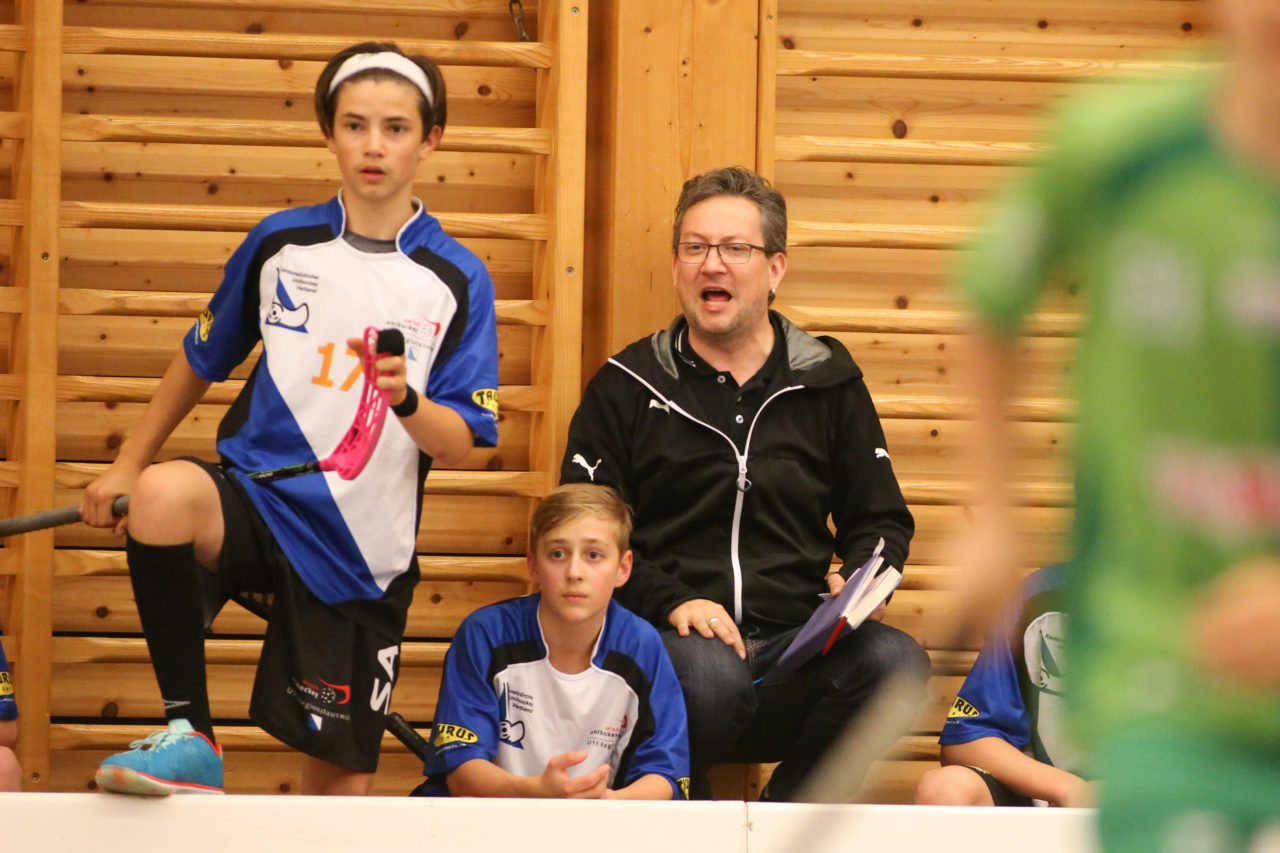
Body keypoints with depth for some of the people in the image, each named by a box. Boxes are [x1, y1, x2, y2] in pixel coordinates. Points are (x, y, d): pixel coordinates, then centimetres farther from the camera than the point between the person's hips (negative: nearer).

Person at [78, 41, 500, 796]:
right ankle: (188, 736, -24)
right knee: (163, 495, -35)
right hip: (256, 498, 0)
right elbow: (204, 359, 19)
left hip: (361, 550, 0)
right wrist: (129, 462, 19)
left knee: (341, 782, -3)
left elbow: (457, 443, -6)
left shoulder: (457, 280, -1)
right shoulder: (280, 245, 4)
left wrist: (406, 400, -26)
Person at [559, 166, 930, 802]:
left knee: (896, 661, -30)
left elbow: (880, 521, 24)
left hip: (794, 649, 2)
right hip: (666, 646, -2)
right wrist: (670, 602, -12)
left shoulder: (827, 382, 16)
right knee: (707, 671, -39)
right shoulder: (627, 387, 10)